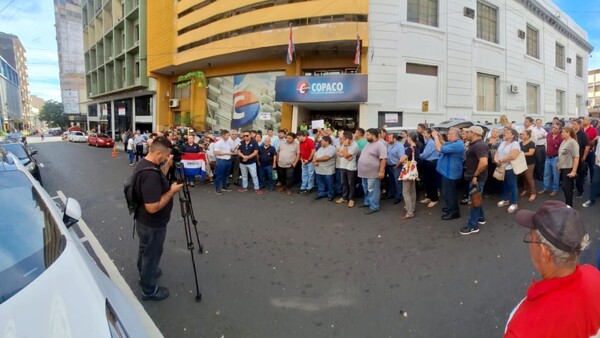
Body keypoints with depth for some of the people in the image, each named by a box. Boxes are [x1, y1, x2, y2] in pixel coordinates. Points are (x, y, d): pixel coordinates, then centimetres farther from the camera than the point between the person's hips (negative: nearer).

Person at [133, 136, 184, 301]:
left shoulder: (143, 163, -2)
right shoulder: (150, 173, -34)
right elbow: (153, 207, -34)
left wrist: (168, 165, 3)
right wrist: (172, 191, -24)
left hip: (144, 221, 10)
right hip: (152, 224, -9)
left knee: (145, 250, 29)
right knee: (151, 255, 11)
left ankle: (145, 273, 53)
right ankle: (149, 290, 31)